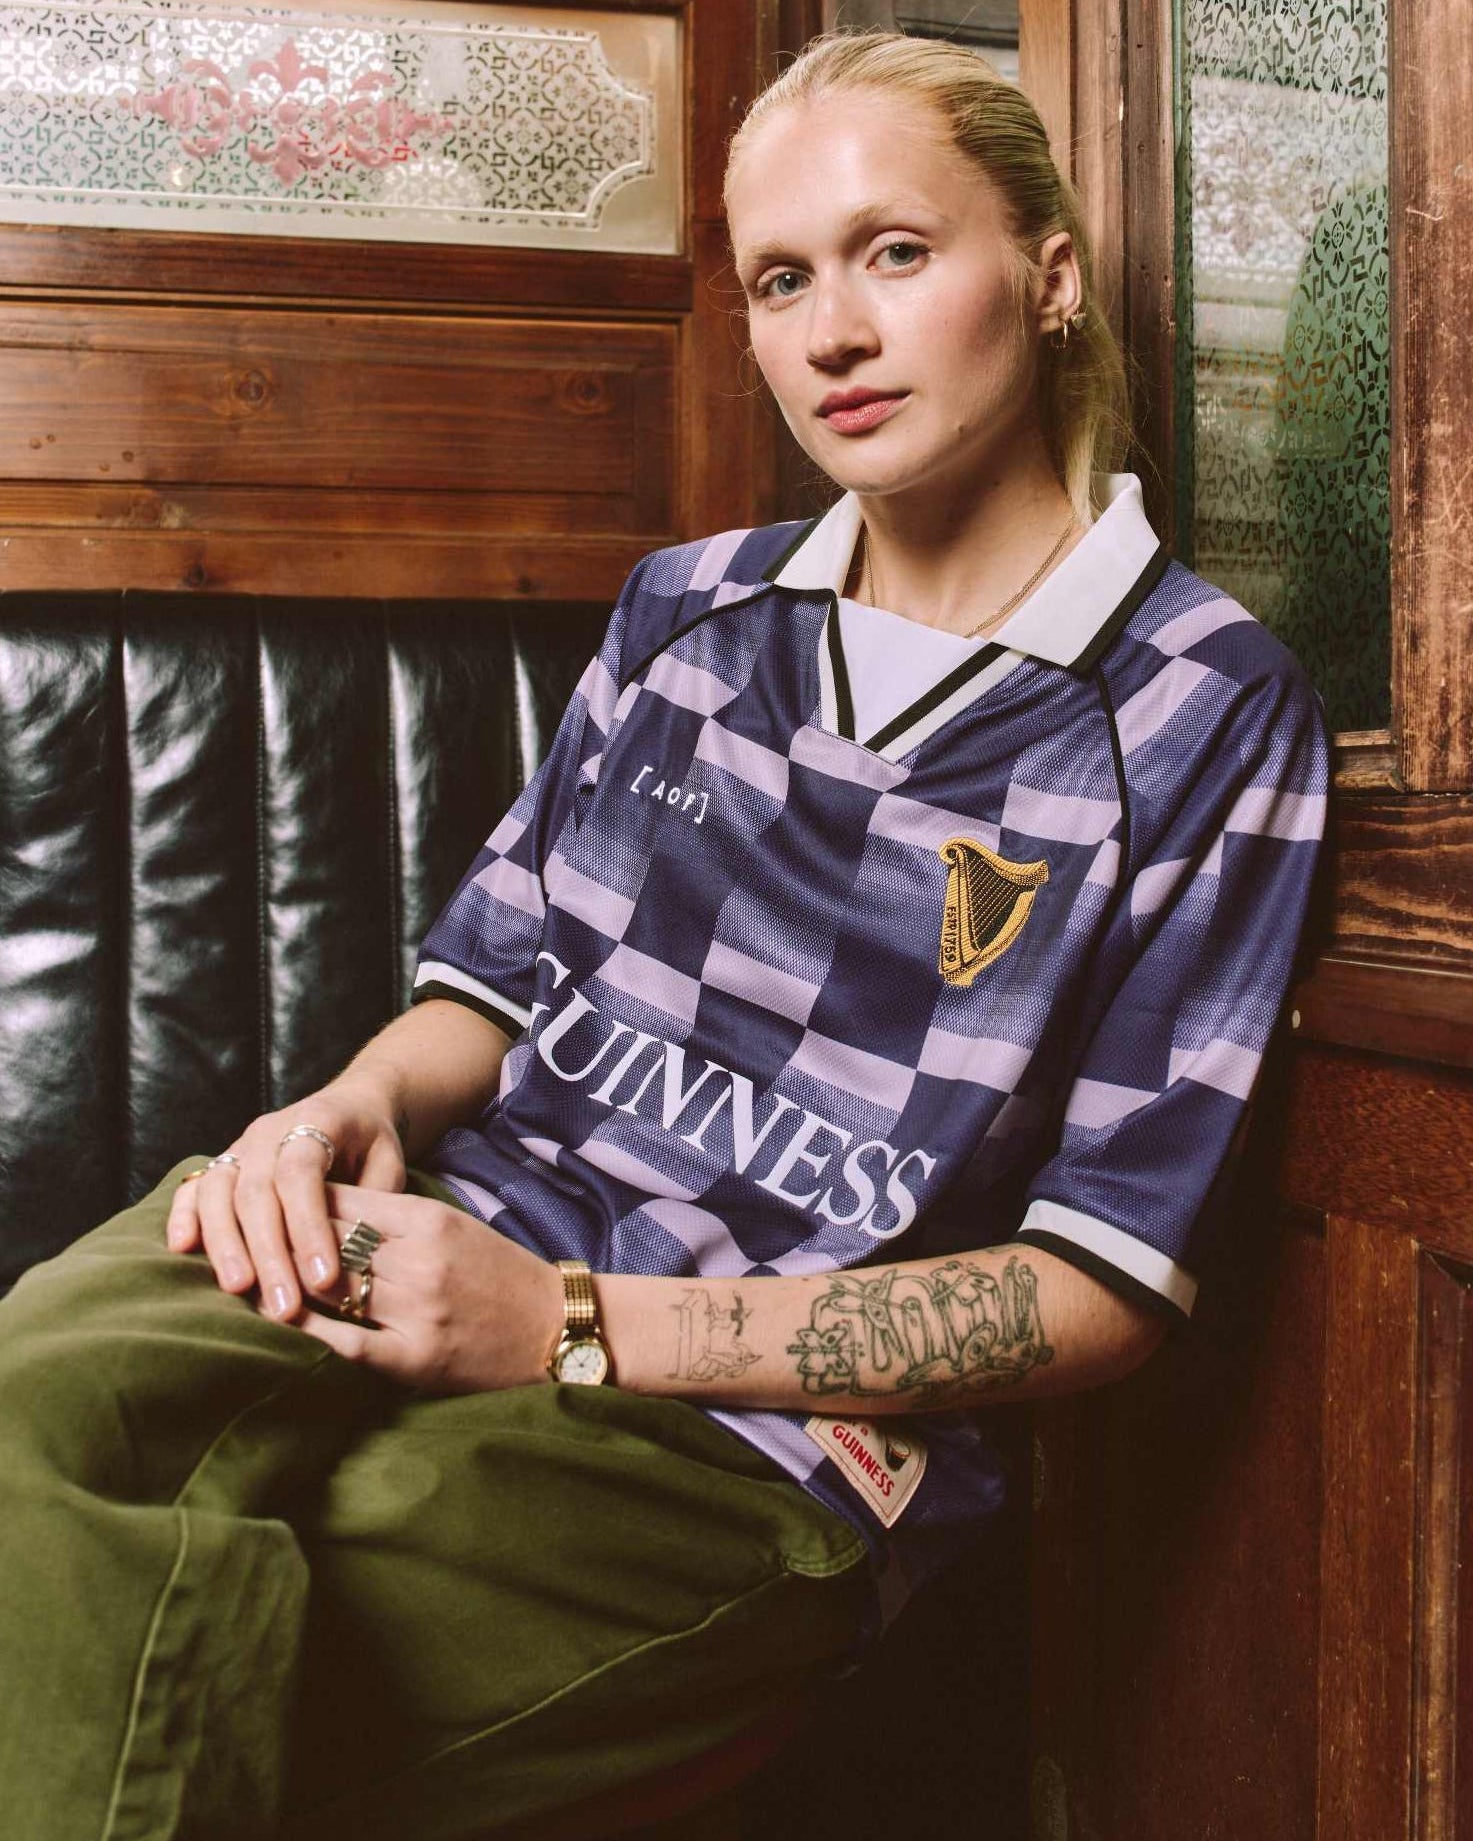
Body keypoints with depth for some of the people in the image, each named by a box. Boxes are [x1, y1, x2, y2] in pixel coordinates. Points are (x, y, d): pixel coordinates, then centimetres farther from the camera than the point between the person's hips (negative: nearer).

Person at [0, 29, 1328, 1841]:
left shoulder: (1208, 709, -3)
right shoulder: (689, 606, 14)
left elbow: (1099, 1292, -6)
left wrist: (574, 1328, -15)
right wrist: (359, 1103, -9)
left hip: (775, 1422, -4)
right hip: (460, 1246, 5)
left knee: (152, 1659, -26)